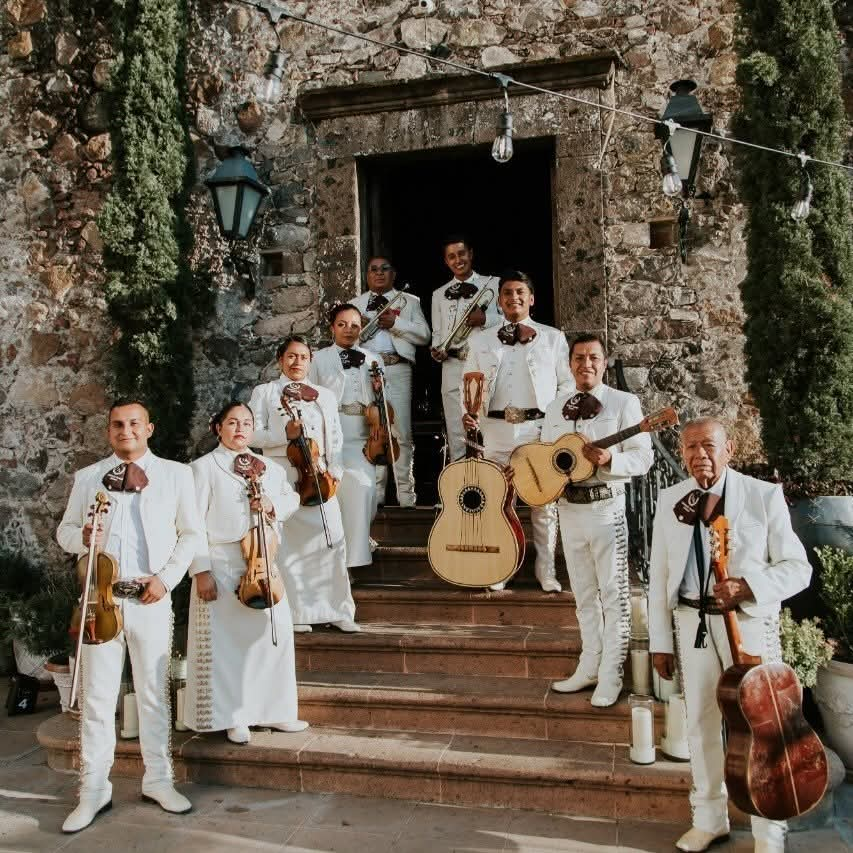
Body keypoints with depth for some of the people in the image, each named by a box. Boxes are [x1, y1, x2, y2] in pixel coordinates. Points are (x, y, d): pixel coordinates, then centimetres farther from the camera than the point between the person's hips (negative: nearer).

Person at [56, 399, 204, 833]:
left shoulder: (176, 474, 5)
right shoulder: (87, 477, 10)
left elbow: (192, 533, 5)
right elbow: (64, 530, 13)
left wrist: (166, 577, -8)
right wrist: (81, 537, -11)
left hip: (151, 598, -1)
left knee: (154, 694, 8)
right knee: (96, 697, 5)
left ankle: (158, 781, 22)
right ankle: (93, 790, 17)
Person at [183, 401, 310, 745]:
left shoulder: (269, 468, 13)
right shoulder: (205, 467, -2)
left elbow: (292, 499, 22)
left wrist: (273, 505, -2)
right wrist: (201, 571, -13)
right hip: (222, 566, -5)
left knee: (277, 632, 4)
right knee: (226, 639, 0)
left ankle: (273, 711, 20)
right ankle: (233, 718, 14)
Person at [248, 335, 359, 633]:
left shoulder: (325, 396, 20)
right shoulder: (264, 393, 10)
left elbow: (336, 439, 16)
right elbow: (254, 435, 1)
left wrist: (335, 470, 1)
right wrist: (285, 434, -15)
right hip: (281, 479, -2)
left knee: (333, 541, -5)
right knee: (288, 544, -3)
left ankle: (339, 610, 5)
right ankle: (296, 613, 7)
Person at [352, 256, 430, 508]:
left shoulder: (409, 302, 16)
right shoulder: (356, 303, 21)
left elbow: (424, 335, 5)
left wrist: (395, 323, -7)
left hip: (397, 369, -1)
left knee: (401, 432, -4)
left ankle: (405, 491, 0)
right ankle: (375, 491, 5)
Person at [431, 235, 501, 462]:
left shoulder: (493, 284, 12)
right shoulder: (439, 295, 20)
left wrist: (485, 319, -10)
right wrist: (436, 350, -1)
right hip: (453, 366, 2)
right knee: (456, 432, 1)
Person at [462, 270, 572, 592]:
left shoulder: (552, 337, 9)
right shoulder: (482, 341, 14)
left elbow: (568, 383, 6)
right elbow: (467, 382, 13)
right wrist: (468, 413, -5)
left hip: (541, 428, -1)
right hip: (496, 429, 2)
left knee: (544, 502, 2)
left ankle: (546, 571, 15)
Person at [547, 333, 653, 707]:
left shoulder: (623, 403, -4)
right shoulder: (556, 408, 12)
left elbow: (643, 457, -8)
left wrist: (610, 460, -26)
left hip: (607, 507, -5)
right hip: (568, 508, 5)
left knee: (613, 592, 1)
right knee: (583, 592, 14)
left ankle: (610, 676, 10)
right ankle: (589, 666, 26)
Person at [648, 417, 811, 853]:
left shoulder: (765, 496, -7)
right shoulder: (670, 500, 2)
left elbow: (797, 567, -6)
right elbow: (659, 574, 6)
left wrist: (748, 587, -24)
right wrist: (660, 641, 5)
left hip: (750, 622, -3)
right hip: (693, 623, 3)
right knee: (701, 723, 14)